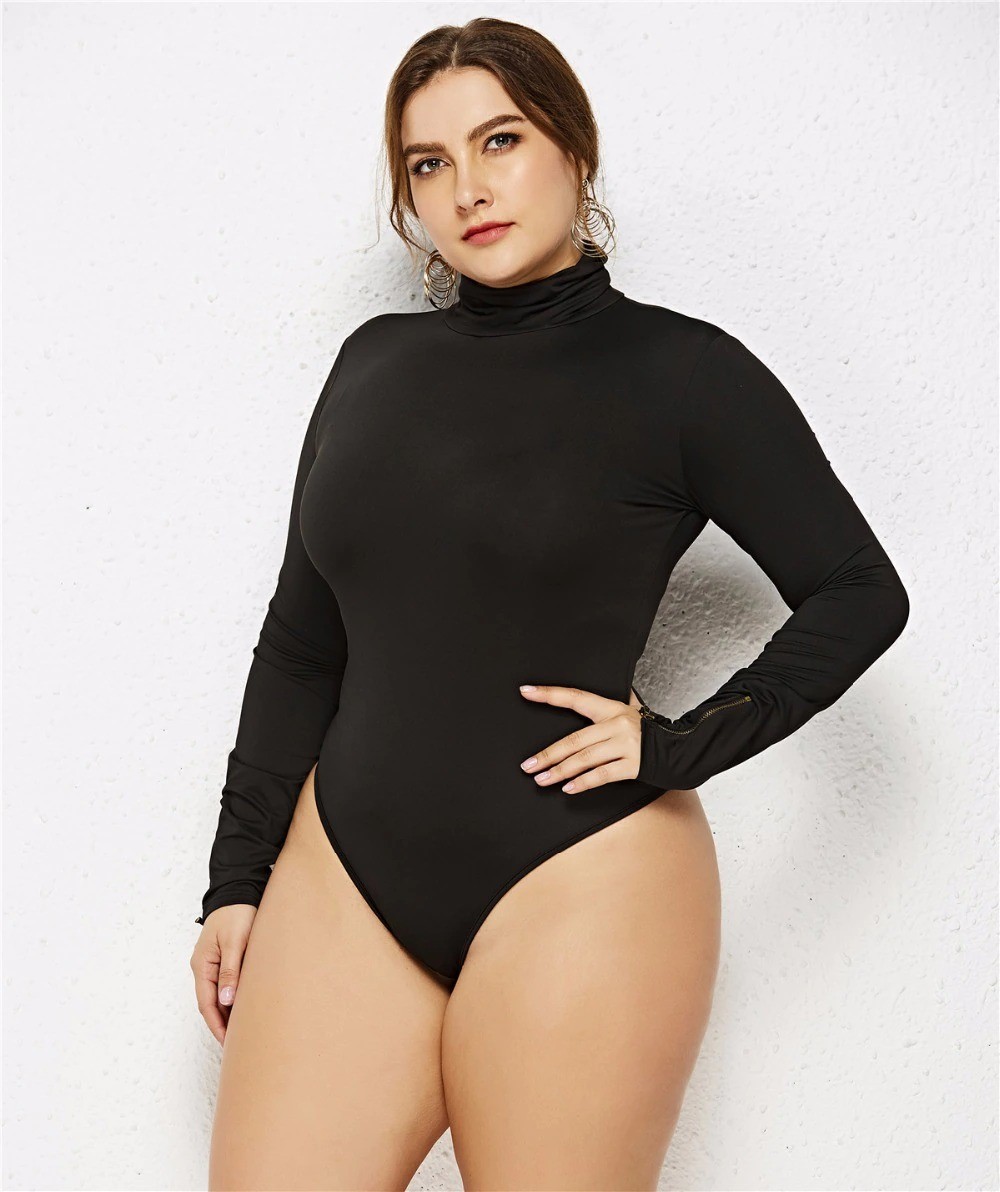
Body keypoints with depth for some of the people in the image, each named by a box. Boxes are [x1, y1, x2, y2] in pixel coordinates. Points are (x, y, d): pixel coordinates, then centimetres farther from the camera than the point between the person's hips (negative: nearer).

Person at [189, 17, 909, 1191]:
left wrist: (686, 746, -10)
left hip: (577, 884, -4)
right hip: (346, 871, 4)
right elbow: (301, 638, 13)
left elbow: (860, 594, 1)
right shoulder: (376, 361, 9)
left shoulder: (678, 369, -3)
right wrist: (238, 876, 12)